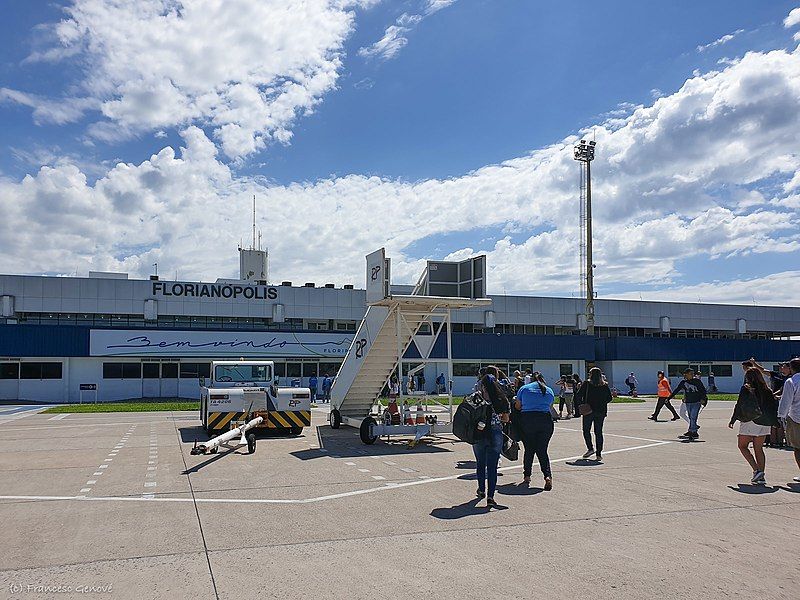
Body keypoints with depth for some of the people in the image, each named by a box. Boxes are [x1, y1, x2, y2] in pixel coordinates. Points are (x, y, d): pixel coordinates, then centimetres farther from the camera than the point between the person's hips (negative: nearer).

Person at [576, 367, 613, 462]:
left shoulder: (586, 384, -6)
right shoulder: (605, 386, 3)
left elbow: (578, 396, -11)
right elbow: (609, 399, 6)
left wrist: (581, 405, 0)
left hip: (588, 411, -3)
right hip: (601, 412, 3)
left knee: (586, 430, 15)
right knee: (598, 432, 7)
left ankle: (590, 448, 10)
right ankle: (599, 454, 6)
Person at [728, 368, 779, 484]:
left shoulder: (746, 389, -7)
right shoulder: (766, 390, 7)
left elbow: (739, 406, -9)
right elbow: (774, 406, 6)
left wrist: (732, 420, -1)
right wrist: (773, 421, 14)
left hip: (749, 421, -5)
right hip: (764, 423, 5)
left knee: (742, 446, 7)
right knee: (759, 449, 13)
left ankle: (756, 470, -7)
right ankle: (761, 475, 8)